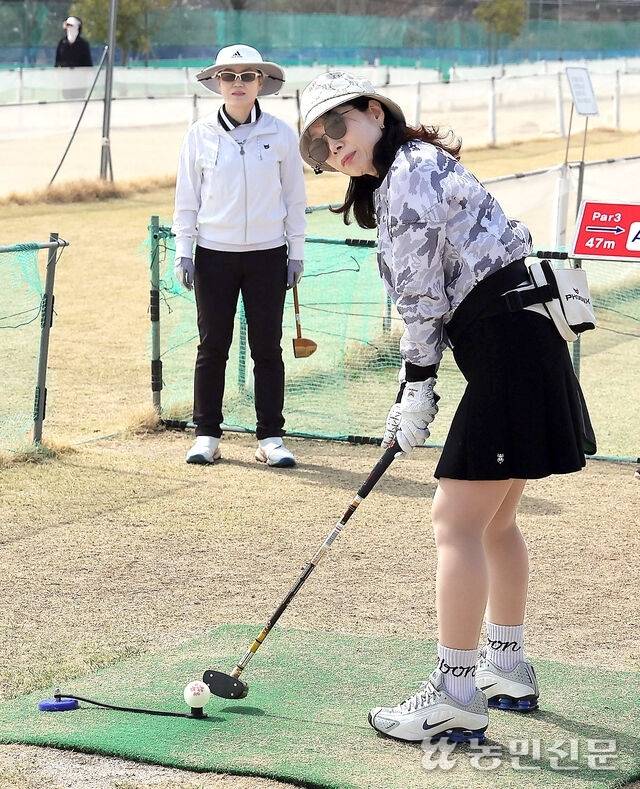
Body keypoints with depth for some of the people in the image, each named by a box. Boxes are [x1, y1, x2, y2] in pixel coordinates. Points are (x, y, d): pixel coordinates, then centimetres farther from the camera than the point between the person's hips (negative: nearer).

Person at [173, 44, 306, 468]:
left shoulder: (281, 134, 1)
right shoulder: (201, 135, 1)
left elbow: (294, 196, 6)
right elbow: (187, 198, 6)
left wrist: (297, 253, 4)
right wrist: (184, 251, 1)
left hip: (267, 255, 0)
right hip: (214, 255, 0)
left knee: (267, 347, 2)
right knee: (213, 346, 4)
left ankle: (271, 437, 9)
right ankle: (207, 435, 13)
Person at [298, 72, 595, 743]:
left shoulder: (411, 169, -10)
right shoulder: (395, 181, 21)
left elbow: (423, 295, -13)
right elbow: (426, 299, 21)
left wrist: (417, 389, -7)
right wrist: (410, 397, 15)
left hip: (507, 352, -11)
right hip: (523, 344, 11)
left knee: (456, 522, -9)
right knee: (493, 518, 20)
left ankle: (454, 700, -7)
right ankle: (508, 670, 33)